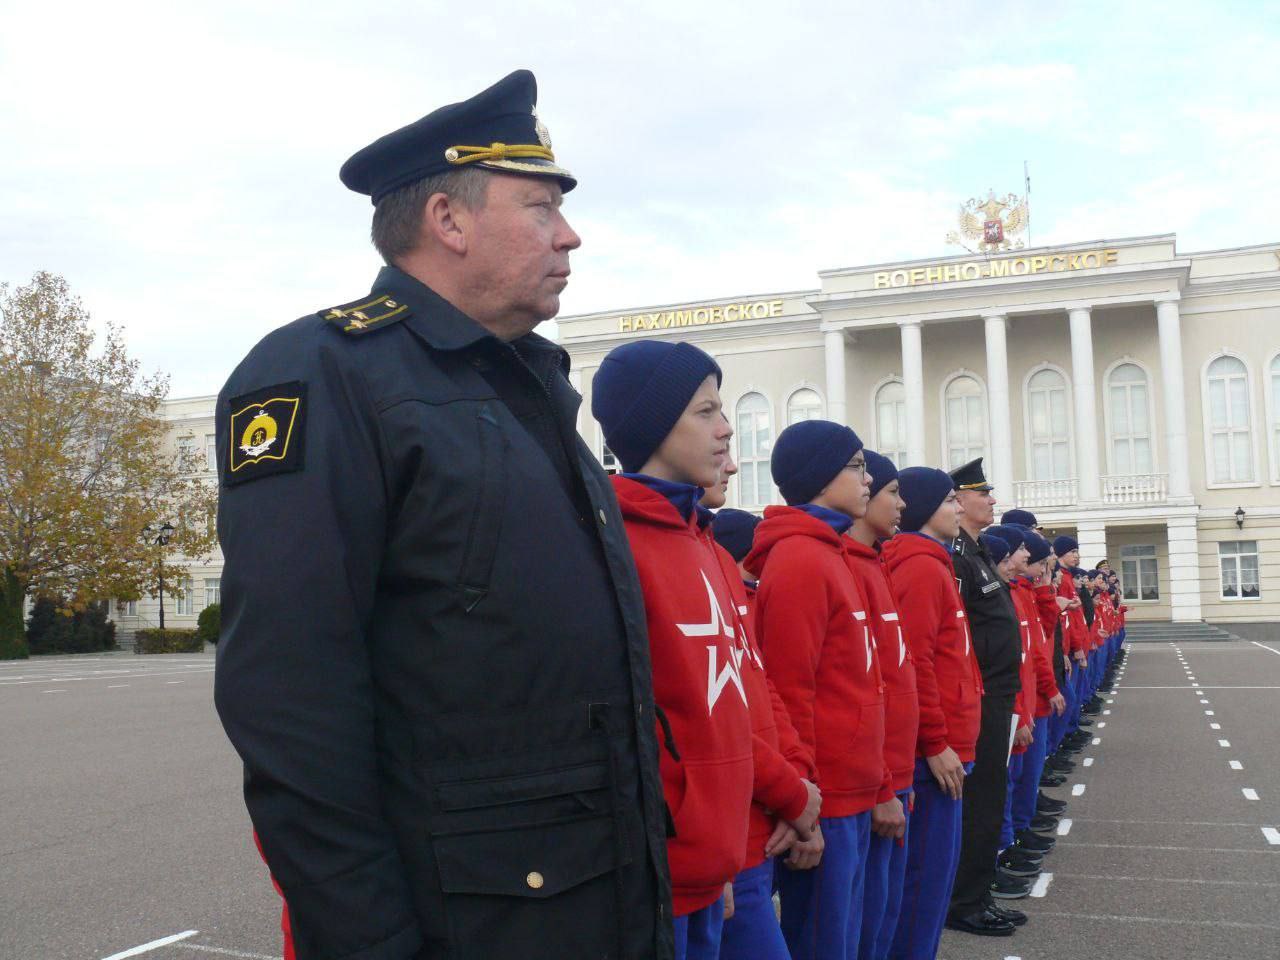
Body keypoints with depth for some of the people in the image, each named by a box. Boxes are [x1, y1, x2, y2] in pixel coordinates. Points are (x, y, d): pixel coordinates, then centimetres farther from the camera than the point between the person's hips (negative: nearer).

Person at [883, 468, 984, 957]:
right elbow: (915, 662, -21)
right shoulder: (922, 567, -14)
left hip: (939, 744, 10)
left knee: (935, 866, 16)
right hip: (932, 750, -10)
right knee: (926, 872, -3)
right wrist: (937, 743, -18)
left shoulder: (929, 564, 17)